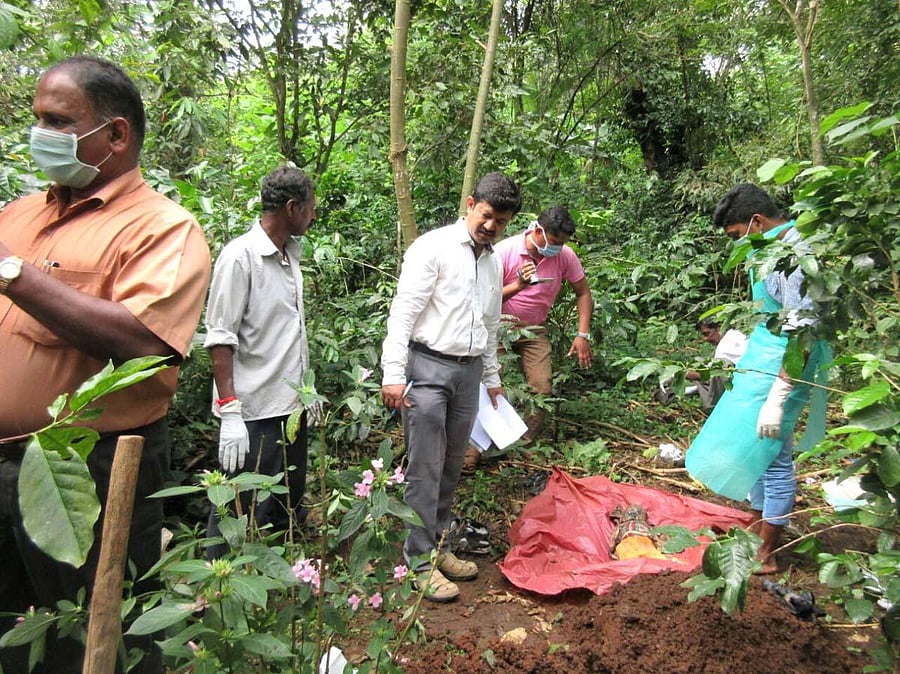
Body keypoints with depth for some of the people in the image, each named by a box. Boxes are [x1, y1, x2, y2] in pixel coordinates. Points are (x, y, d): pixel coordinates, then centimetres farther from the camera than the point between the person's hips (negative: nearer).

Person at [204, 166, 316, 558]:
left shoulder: (290, 256, 12)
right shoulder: (240, 257, -13)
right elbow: (220, 339, -16)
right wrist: (229, 413, -20)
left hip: (293, 407, 9)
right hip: (254, 413, -9)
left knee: (289, 512, 21)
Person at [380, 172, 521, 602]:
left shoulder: (494, 261, 15)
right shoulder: (433, 247, -7)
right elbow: (403, 313, -12)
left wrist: (492, 378, 26)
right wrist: (393, 374, -18)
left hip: (468, 371, 7)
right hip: (428, 367, -6)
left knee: (451, 468, 13)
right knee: (425, 468, -2)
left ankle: (438, 546, 27)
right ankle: (421, 559, 10)